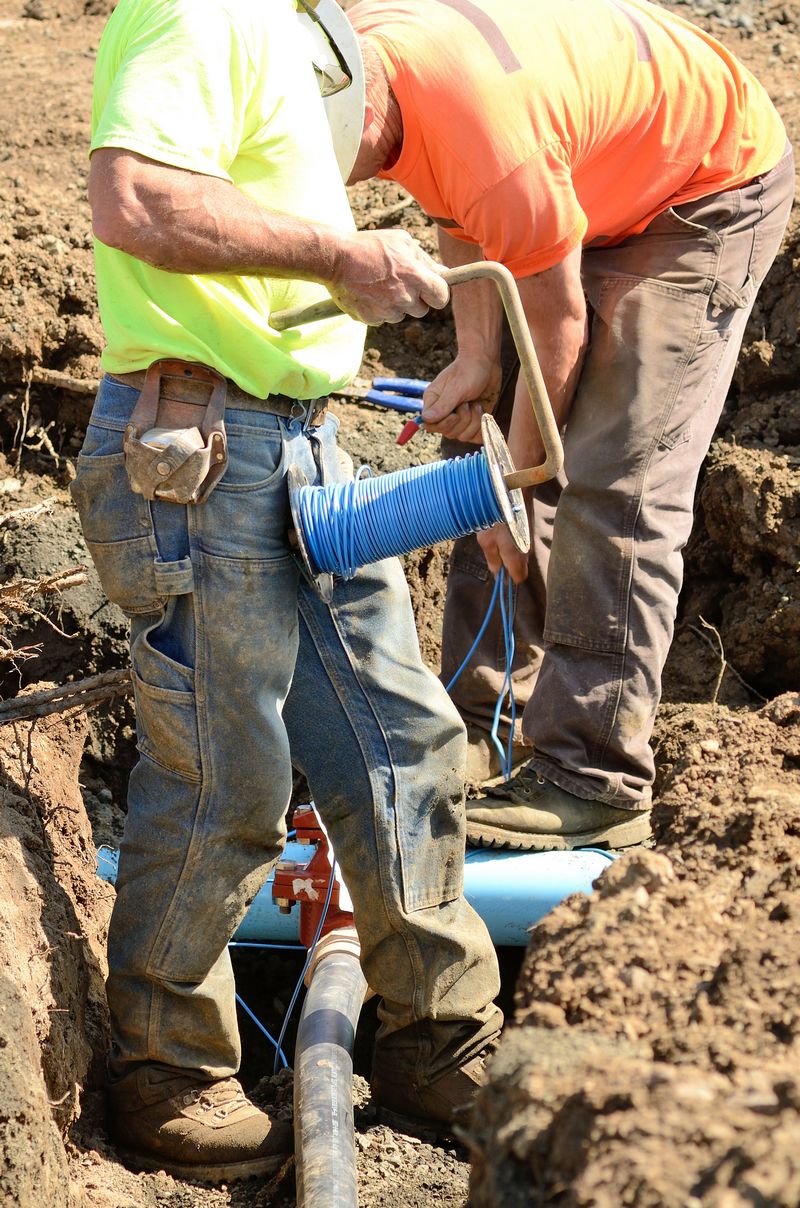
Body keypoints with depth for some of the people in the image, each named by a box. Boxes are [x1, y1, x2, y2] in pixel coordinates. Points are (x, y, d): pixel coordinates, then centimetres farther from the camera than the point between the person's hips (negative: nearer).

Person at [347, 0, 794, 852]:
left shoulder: (494, 146, -40)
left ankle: (595, 783, -14)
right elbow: (459, 214, 2)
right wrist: (476, 357, -7)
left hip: (713, 190, -9)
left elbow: (557, 326, -25)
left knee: (613, 485, -17)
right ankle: (484, 728, 15)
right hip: (598, 189, 9)